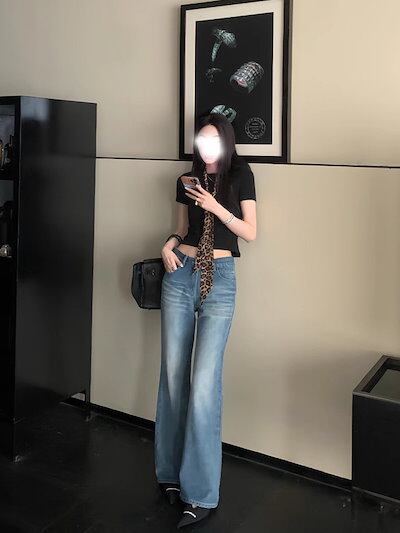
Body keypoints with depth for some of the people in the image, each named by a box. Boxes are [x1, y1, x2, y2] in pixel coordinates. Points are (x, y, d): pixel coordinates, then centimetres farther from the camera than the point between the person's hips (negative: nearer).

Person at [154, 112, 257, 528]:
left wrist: (216, 206, -13)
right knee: (173, 375, 5)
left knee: (204, 382, -11)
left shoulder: (240, 177, 3)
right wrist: (168, 245, -2)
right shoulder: (187, 181, 12)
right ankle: (171, 472, 20)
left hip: (220, 279, -4)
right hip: (181, 275, 4)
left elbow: (250, 233, -2)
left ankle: (201, 493, -3)